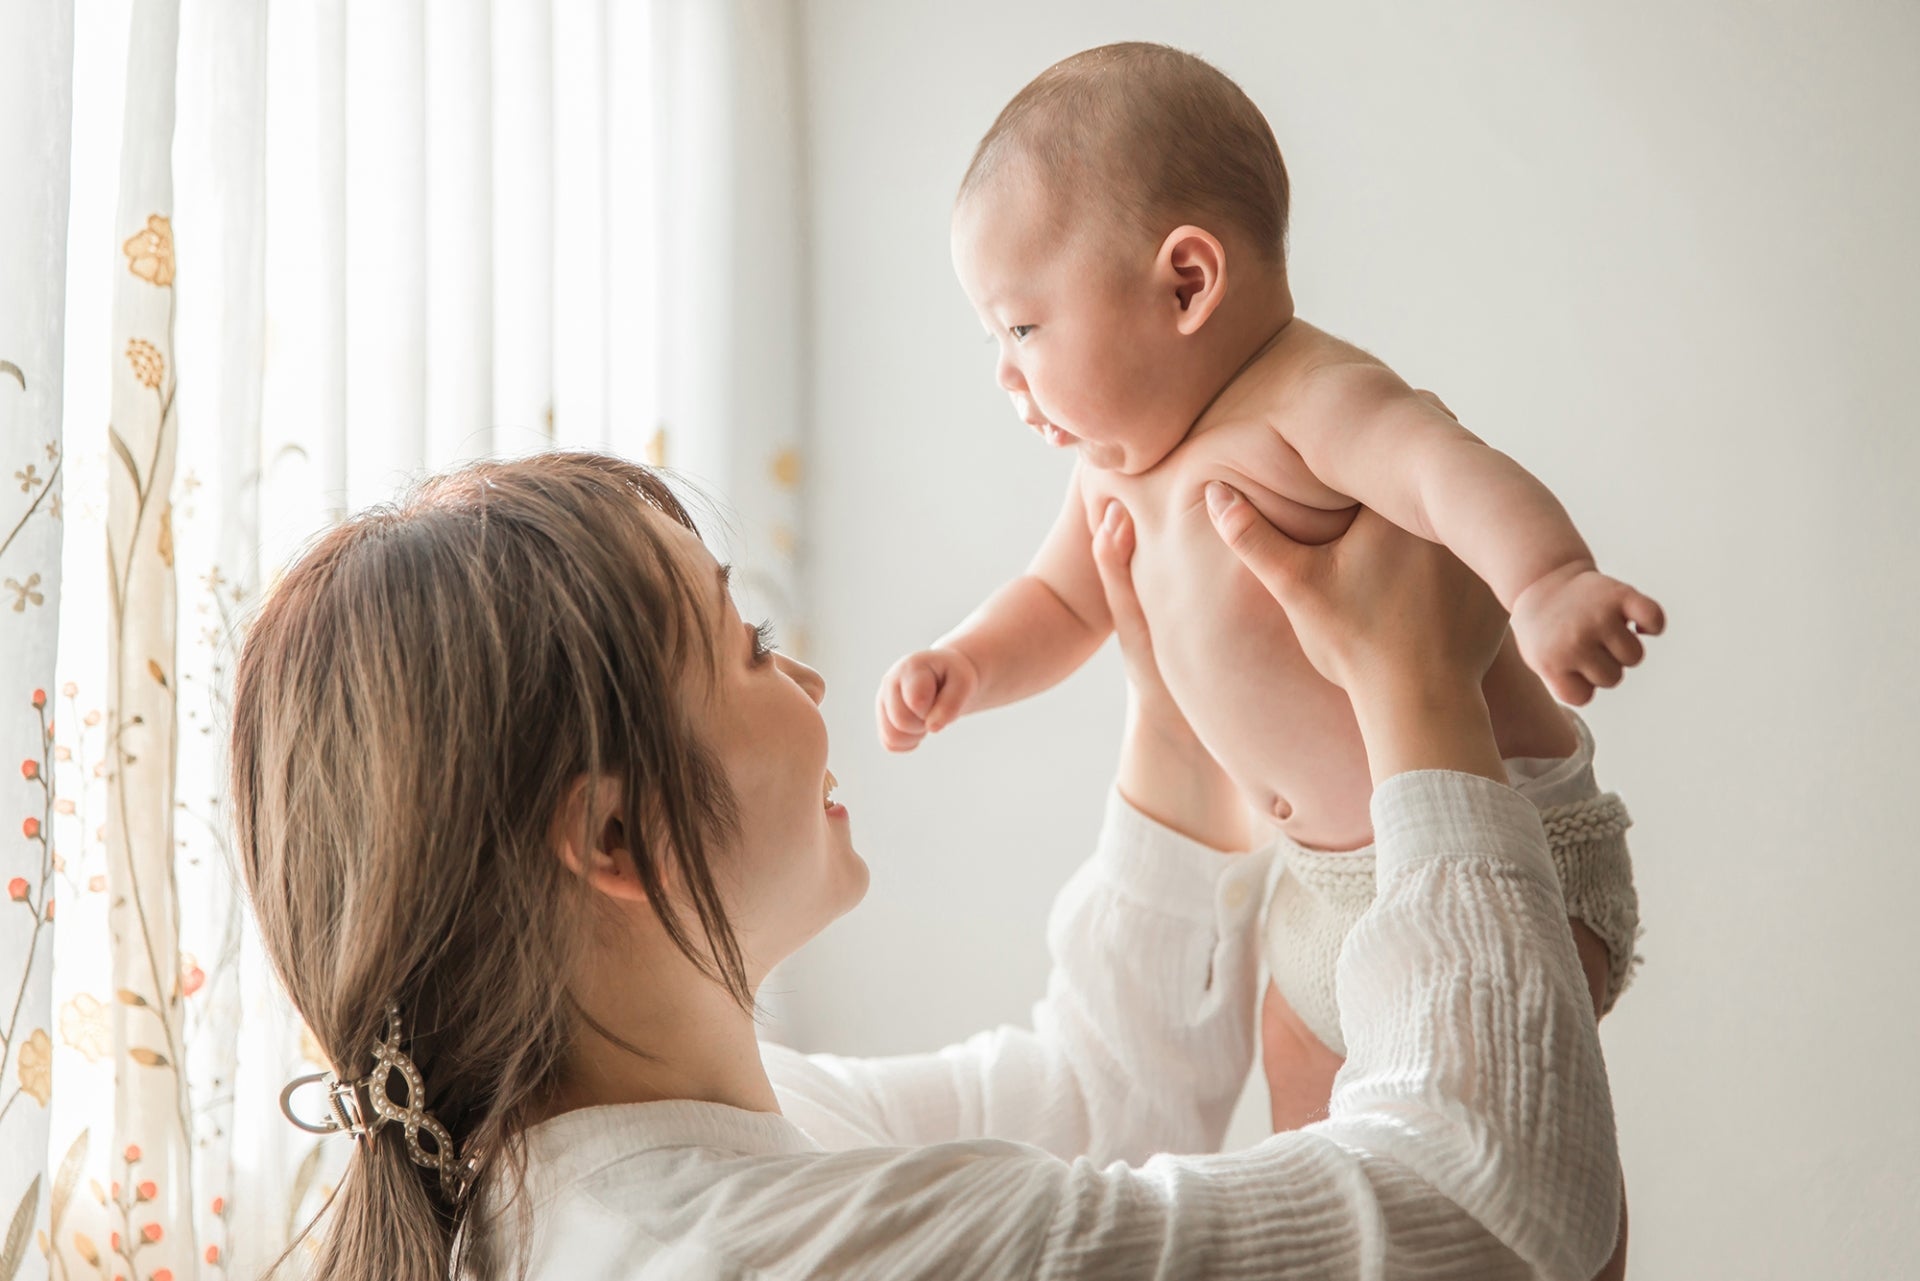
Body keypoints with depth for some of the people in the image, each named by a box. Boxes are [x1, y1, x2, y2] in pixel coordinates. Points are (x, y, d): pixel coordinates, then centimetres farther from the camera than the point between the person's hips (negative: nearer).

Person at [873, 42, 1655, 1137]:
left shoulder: (1308, 398, -20)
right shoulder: (1120, 470, 9)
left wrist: (1546, 582, -58)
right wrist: (963, 666, 5)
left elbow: (1453, 470, -38)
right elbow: (1062, 602, 24)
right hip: (1330, 869, 10)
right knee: (1303, 1072, 22)